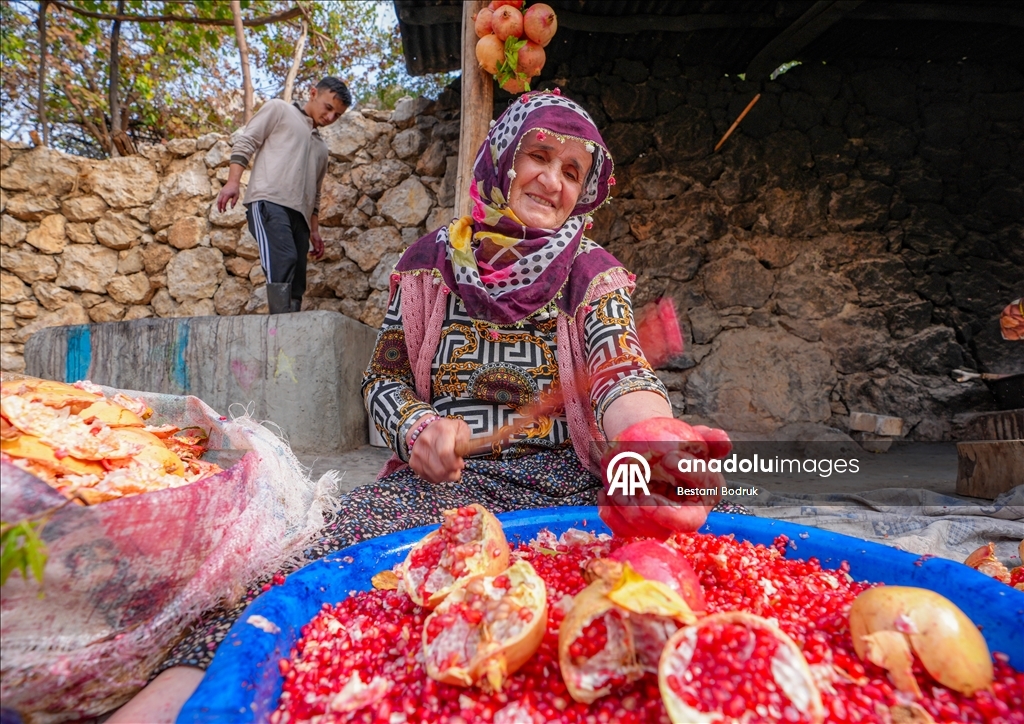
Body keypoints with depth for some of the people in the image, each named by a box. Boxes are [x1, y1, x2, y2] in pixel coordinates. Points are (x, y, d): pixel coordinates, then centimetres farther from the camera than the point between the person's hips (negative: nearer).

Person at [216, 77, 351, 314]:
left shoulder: (321, 147, 33)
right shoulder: (279, 109, 16)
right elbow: (245, 142, 5)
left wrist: (314, 229, 22)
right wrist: (233, 181, -9)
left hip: (298, 214, 7)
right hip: (269, 201, -7)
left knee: (296, 283, -5)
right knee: (283, 258, -28)